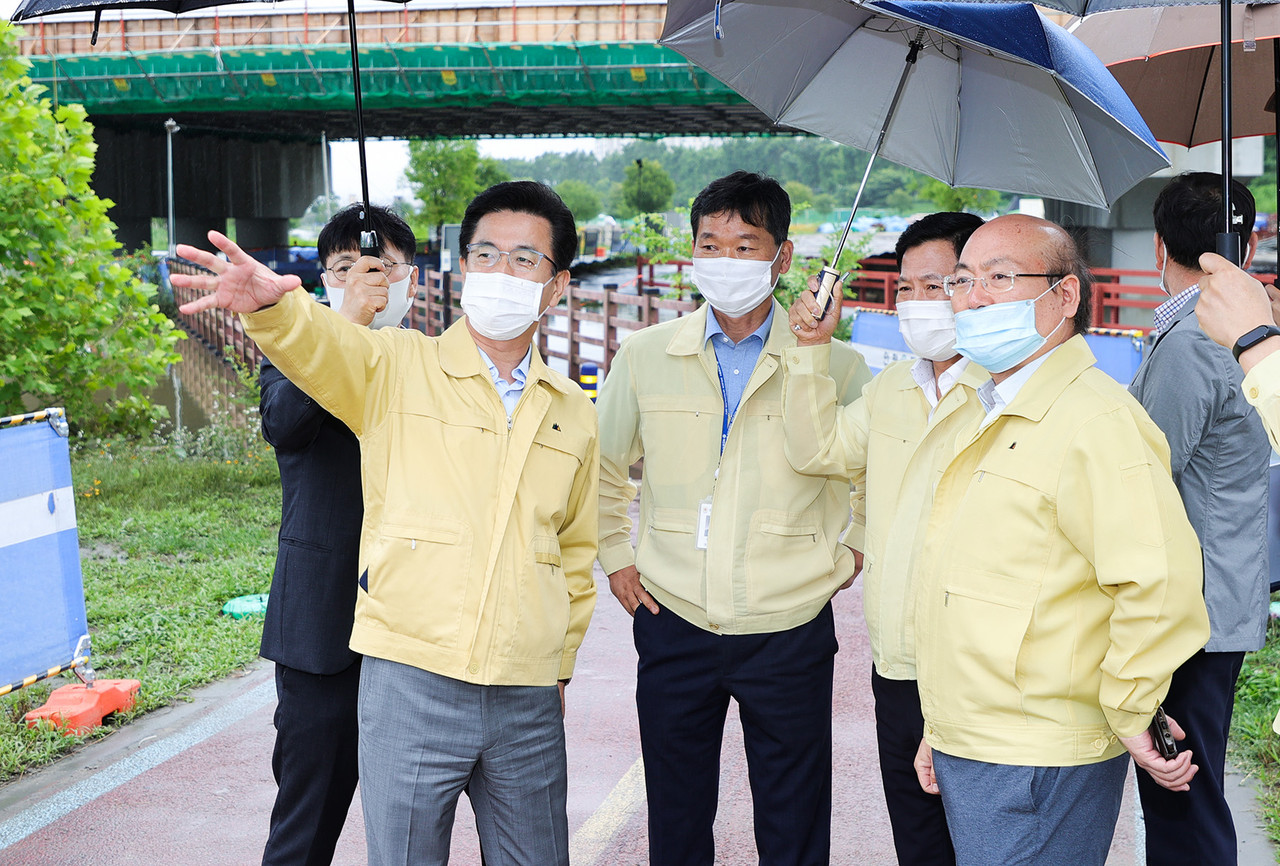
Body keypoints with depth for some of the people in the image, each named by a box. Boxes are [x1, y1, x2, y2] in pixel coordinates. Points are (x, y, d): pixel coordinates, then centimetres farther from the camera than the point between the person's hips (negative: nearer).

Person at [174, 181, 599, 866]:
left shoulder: (573, 414, 11)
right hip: (410, 681, -3)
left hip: (528, 705, 4)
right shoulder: (398, 369, -1)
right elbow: (315, 345, -22)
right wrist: (268, 301, -44)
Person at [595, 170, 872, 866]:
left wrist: (847, 556, 4)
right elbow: (603, 467, 16)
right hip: (673, 626, 2)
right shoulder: (645, 356, 2)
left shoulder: (835, 364, -3)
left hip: (790, 630, -1)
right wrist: (616, 559, 10)